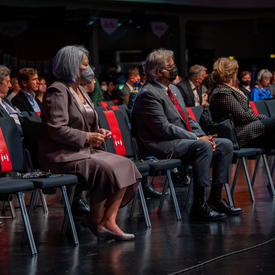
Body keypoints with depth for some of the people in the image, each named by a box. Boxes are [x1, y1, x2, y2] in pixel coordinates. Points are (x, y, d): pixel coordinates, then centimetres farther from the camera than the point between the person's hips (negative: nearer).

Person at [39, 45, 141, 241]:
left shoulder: (80, 91, 19)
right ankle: (95, 220, -11)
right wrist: (87, 137, -19)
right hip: (62, 155, -9)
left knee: (126, 166, -11)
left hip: (85, 150, 9)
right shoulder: (57, 91, -11)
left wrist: (98, 132, 6)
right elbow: (56, 130, -19)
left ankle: (109, 220, -18)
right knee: (106, 169, -29)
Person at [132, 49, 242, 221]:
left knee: (225, 145, 0)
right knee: (204, 147, -32)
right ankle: (199, 206, -31)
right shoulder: (149, 94, -13)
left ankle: (215, 199, -1)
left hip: (184, 140, 10)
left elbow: (187, 119, 21)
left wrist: (203, 136, 1)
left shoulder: (170, 90, 19)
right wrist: (197, 139, -18)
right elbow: (164, 128, -20)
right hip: (164, 147, -10)